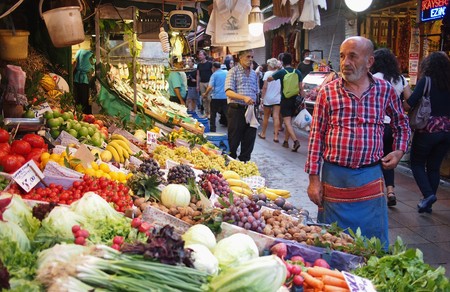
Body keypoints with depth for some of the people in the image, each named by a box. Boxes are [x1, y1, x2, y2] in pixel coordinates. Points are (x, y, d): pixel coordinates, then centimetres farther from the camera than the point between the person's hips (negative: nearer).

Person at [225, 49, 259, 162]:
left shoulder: (253, 73, 16)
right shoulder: (233, 71, -3)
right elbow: (228, 92, -14)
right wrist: (244, 98, -26)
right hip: (237, 110, -5)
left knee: (249, 139, 8)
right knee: (234, 140, 2)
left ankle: (244, 161, 20)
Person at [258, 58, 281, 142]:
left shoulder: (267, 73, -8)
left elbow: (265, 87, -12)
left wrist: (262, 96, -6)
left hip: (268, 98, -2)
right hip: (277, 98, 2)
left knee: (266, 117, 13)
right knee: (276, 117, -2)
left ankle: (263, 133, 26)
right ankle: (275, 136, -7)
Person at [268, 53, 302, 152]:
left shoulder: (281, 72, -9)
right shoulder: (297, 72, 1)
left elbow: (269, 79, 4)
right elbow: (300, 88, 2)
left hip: (285, 100, -5)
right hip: (294, 100, 5)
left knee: (287, 122, -8)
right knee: (289, 121, 17)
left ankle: (296, 141, -25)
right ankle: (286, 141, 24)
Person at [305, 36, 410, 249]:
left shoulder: (385, 90, 3)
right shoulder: (328, 91, -3)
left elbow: (402, 124, 21)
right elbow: (316, 136, -1)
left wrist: (399, 151, 5)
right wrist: (313, 178, -4)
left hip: (371, 177, 1)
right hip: (334, 176, -1)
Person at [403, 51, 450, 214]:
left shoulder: (426, 81, -9)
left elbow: (408, 104, -16)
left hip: (428, 129, -5)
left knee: (417, 163, 12)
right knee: (434, 167, 14)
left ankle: (428, 194, -6)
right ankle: (427, 203, 18)